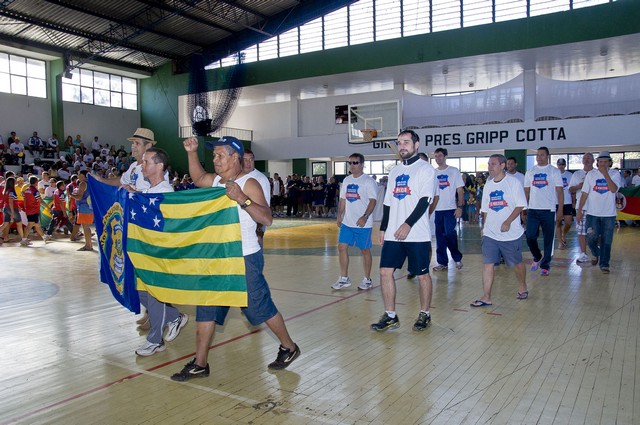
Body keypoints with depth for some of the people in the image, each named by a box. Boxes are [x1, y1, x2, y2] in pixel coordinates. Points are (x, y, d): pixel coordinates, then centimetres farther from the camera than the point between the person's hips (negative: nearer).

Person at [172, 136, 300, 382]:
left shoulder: (248, 184, -15)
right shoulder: (215, 181, 8)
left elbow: (267, 219, -23)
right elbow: (197, 178, 29)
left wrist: (242, 199, -34)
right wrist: (191, 153, 16)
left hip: (245, 259, -7)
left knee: (261, 307, 3)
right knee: (206, 309, 9)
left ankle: (289, 348, 25)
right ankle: (200, 364, 20)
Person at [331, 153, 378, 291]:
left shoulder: (368, 181, -9)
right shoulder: (346, 180, 12)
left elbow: (373, 201, -15)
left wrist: (365, 217, -26)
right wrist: (339, 216, 9)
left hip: (363, 224, -6)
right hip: (347, 222, 6)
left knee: (365, 250, 4)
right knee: (342, 247, 3)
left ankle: (367, 280, 17)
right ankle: (344, 279, 14)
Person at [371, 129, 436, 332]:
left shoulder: (425, 169, -3)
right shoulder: (394, 171, 16)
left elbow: (425, 200, -14)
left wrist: (408, 224, -22)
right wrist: (383, 228, 13)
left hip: (417, 234, -6)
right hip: (392, 234, 6)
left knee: (422, 274, 5)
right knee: (385, 271, 1)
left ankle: (425, 314, 22)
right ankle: (390, 316, 12)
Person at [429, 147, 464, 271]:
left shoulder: (454, 171, 2)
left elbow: (460, 190, 0)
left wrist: (460, 207, -10)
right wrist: (429, 209, 6)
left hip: (450, 209, -4)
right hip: (437, 210, 4)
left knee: (450, 233, -11)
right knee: (439, 237, 5)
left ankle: (457, 258, 10)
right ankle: (442, 263, 12)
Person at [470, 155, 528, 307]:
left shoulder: (513, 182, -6)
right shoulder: (488, 184, 11)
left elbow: (520, 205, -11)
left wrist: (508, 221, -21)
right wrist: (484, 226, 14)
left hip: (510, 233, -4)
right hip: (490, 233, 4)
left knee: (516, 263, 11)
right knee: (487, 264, -4)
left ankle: (522, 287, 36)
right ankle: (486, 297, -1)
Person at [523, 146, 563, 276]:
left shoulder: (554, 171, 1)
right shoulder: (530, 171, 11)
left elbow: (559, 191, -2)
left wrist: (560, 208, -10)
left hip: (548, 210, -3)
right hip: (533, 209, 3)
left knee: (548, 239, 2)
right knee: (530, 236, 0)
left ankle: (545, 266, 12)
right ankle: (537, 257, 26)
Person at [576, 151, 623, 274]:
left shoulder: (615, 174, 0)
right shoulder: (591, 174, 3)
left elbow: (614, 189, -18)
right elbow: (585, 193, 4)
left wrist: (605, 173, -22)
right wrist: (579, 210, 0)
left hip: (609, 214, 0)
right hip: (592, 213, 1)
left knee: (606, 241, 3)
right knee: (591, 238, -4)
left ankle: (604, 264, 13)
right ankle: (595, 254, 26)